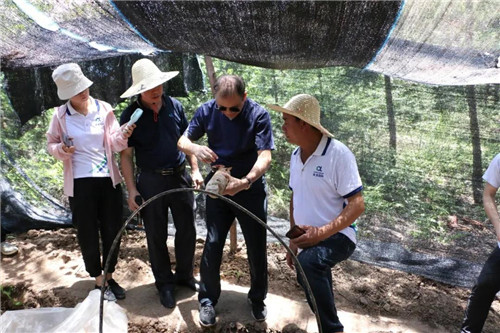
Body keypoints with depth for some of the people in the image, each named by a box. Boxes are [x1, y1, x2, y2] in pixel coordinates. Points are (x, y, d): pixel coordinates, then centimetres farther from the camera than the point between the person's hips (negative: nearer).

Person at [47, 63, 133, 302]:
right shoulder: (60, 115, -3)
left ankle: (109, 277, 31)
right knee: (88, 235, 8)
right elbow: (51, 144, 8)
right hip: (80, 182, -1)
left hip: (108, 179, 1)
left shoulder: (104, 109, -2)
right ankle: (99, 281, 27)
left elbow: (115, 145, -4)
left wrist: (123, 135, -27)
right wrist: (61, 150, -16)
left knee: (112, 231, 10)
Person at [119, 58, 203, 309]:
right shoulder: (130, 115, -8)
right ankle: (164, 283, 27)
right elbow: (126, 155, -5)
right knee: (156, 236, 8)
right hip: (150, 181, -3)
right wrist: (132, 190, -10)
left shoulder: (174, 106, 0)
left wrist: (195, 170, 3)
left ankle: (184, 274, 33)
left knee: (187, 230, 12)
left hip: (180, 176, 3)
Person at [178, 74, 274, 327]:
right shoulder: (207, 111, -8)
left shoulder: (258, 115, -17)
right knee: (213, 245, 3)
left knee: (257, 247, 7)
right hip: (218, 186, 2)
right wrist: (195, 148, -28)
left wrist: (245, 182, -43)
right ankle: (207, 299, 24)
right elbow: (183, 140, -3)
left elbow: (265, 156, -25)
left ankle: (257, 299, 31)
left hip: (250, 188, -1)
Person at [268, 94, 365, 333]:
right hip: (309, 239, 8)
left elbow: (357, 205, -21)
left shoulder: (338, 154, -18)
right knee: (314, 287, 18)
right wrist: (293, 240, 13)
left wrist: (322, 232, -30)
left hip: (336, 236, -7)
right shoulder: (296, 155, 4)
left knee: (308, 263, -34)